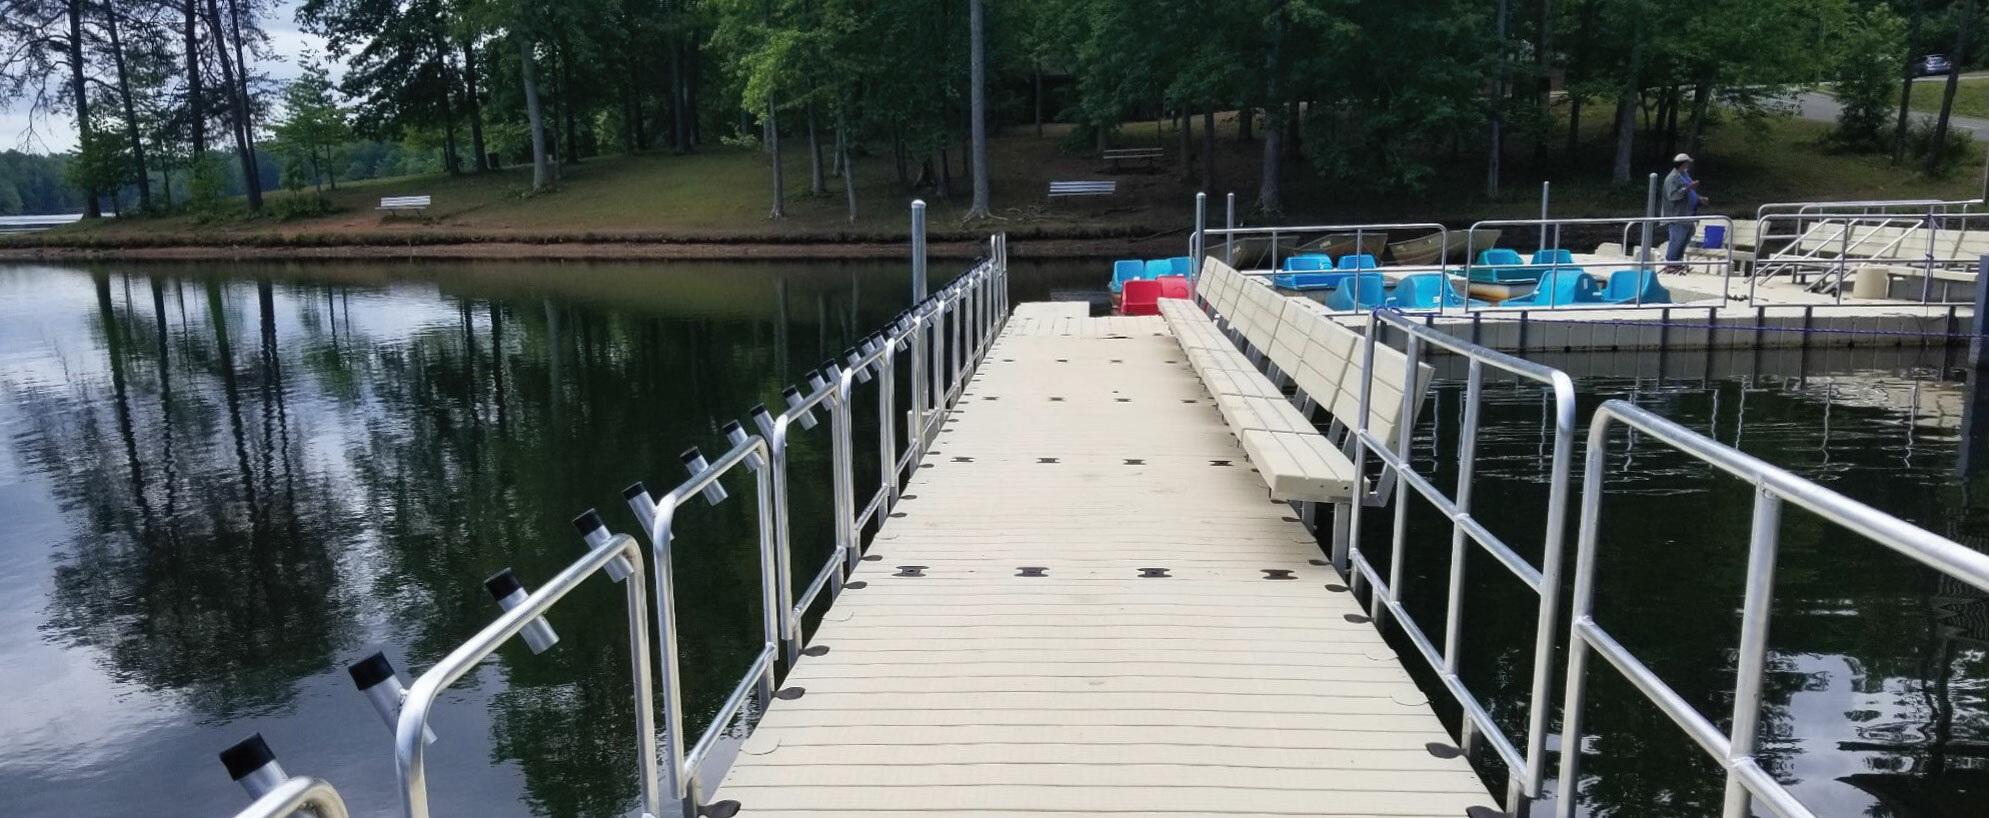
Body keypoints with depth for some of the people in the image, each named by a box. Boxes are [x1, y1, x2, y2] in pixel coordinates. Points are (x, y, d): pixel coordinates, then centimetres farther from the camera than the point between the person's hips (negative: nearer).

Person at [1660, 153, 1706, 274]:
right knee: (1676, 241, -10)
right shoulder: (1672, 178, -12)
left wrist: (1700, 199, 13)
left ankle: (1678, 263, 18)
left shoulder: (1686, 176, 19)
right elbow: (1673, 195, -24)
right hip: (1677, 216, -10)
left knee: (1685, 240, 11)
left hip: (1688, 216, 10)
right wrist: (1688, 188, -28)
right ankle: (1669, 264, -3)